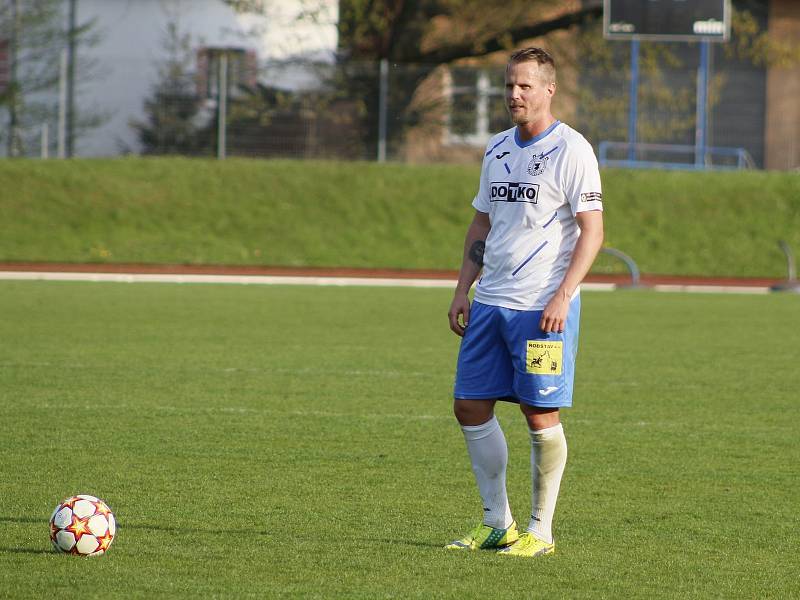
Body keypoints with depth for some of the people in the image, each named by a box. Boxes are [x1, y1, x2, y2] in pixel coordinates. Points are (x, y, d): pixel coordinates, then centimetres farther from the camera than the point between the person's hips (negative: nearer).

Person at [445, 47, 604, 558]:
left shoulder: (571, 150, -8)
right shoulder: (498, 149, 14)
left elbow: (592, 231, -11)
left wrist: (562, 296, -19)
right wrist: (463, 290, 13)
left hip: (543, 308, -7)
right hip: (490, 303, 7)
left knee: (541, 415, -4)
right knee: (471, 407, 5)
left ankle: (541, 531, 5)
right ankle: (497, 523, 16)